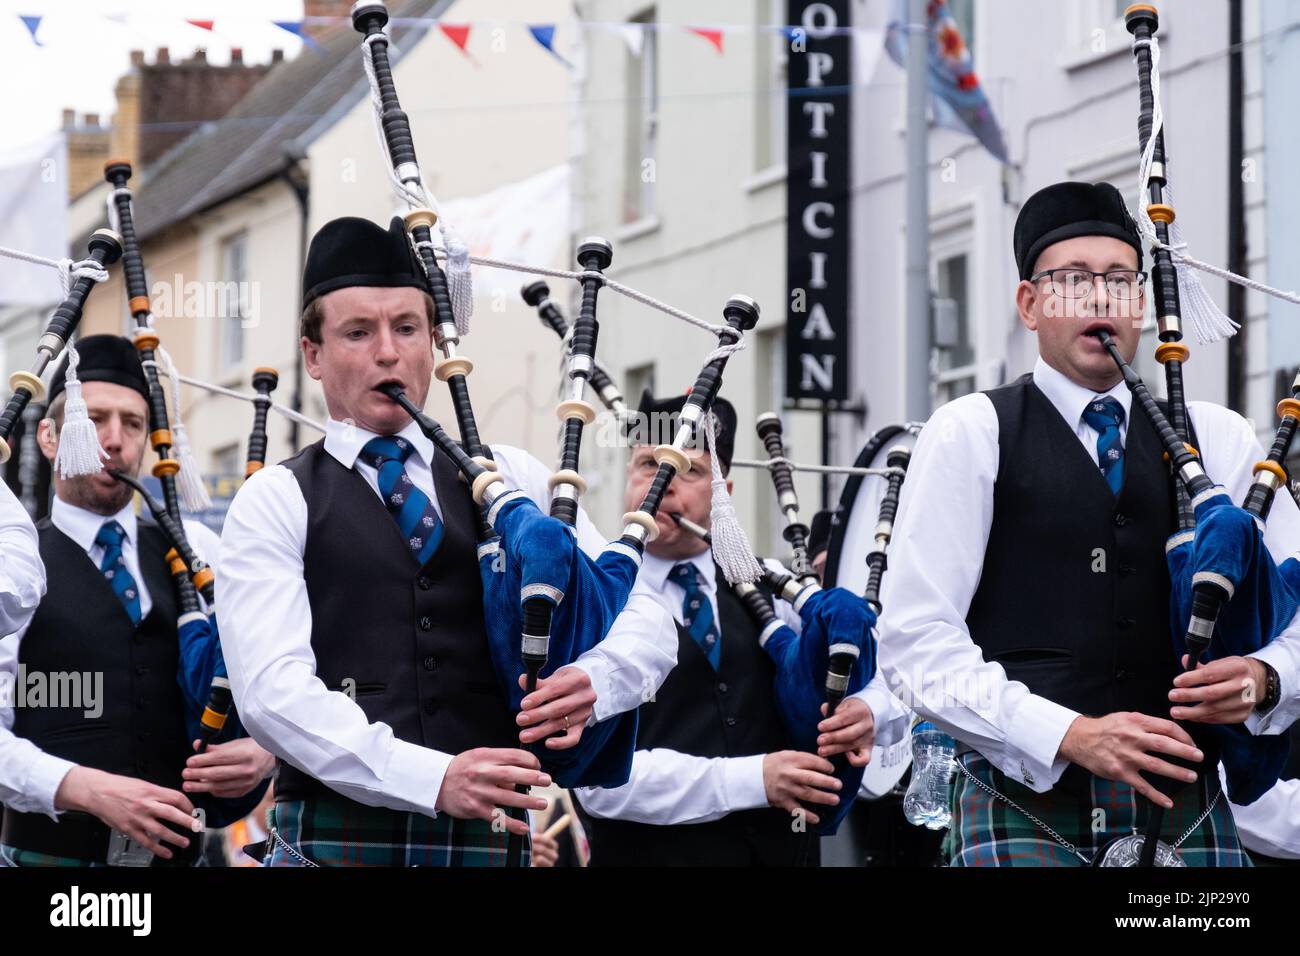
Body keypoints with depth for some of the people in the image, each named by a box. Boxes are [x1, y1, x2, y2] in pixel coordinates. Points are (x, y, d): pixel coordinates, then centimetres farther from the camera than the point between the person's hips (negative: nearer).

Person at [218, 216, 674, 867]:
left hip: (492, 837, 3)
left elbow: (642, 621, 9)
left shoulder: (513, 481, 14)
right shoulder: (275, 503, 5)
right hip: (336, 839, -2)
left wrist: (591, 683, -14)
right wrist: (431, 778, -21)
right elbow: (273, 689, -9)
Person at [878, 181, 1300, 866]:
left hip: (1187, 808, 3)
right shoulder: (968, 436, 3)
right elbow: (917, 642, -6)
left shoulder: (1220, 441, 14)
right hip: (1026, 801, -3)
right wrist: (1071, 734, -16)